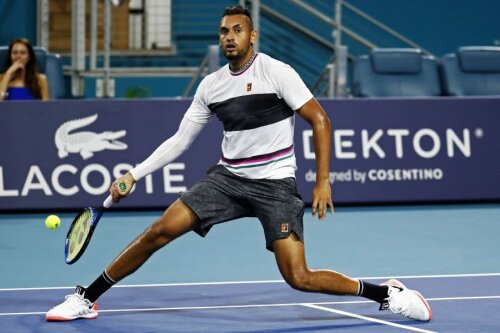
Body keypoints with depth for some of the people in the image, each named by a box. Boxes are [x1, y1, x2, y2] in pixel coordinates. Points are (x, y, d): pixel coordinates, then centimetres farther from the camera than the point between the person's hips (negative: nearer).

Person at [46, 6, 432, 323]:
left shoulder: (277, 72, -9)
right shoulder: (211, 85, 7)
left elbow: (320, 120, -9)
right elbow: (180, 140, 13)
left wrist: (323, 181, -15)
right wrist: (134, 174, 6)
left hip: (275, 184, -4)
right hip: (228, 177, 5)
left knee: (299, 278, -17)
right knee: (159, 231, -9)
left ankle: (386, 293, 2)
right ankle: (86, 299, 2)